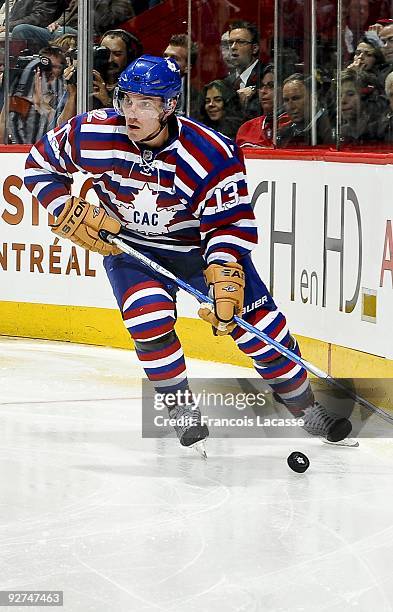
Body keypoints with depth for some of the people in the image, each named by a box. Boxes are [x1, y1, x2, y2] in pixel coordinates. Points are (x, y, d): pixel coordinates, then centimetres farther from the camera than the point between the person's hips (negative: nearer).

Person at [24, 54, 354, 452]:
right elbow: (39, 166, -5)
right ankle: (182, 409, -2)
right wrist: (71, 215, -16)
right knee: (150, 320, -25)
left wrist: (226, 284, -36)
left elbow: (230, 226, -24)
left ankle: (307, 409, 15)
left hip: (201, 243, -1)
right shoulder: (90, 135, -22)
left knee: (257, 322, -5)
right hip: (126, 242, 1)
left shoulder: (212, 155, -29)